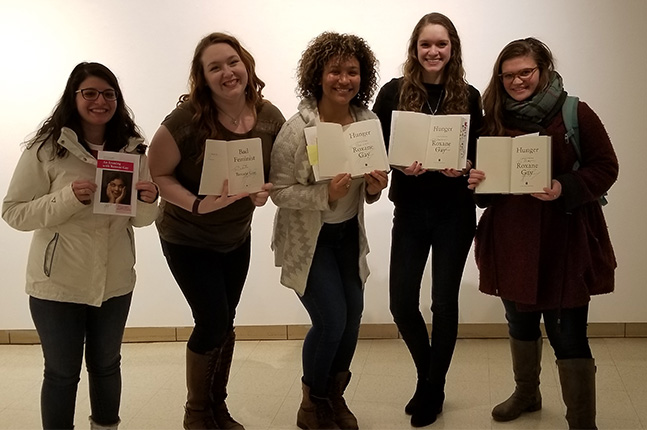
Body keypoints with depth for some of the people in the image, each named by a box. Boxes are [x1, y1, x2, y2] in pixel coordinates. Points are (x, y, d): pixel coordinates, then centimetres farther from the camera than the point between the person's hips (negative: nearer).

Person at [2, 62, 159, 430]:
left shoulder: (132, 148, -1)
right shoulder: (46, 149, -13)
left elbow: (140, 220, 6)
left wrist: (149, 202, -17)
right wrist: (68, 198, -26)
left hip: (115, 281, 4)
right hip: (58, 284, -4)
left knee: (106, 364, 22)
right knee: (62, 372, 11)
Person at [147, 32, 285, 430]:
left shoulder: (270, 117, -11)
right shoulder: (187, 118, -26)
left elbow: (277, 170, 4)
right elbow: (158, 174, -17)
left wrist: (265, 190, -17)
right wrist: (197, 205, -31)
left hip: (237, 236, 5)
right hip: (188, 239, -5)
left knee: (225, 322, 15)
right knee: (213, 322, -4)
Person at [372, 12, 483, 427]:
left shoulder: (468, 96, 0)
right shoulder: (394, 92, -2)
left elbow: (479, 155, 3)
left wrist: (463, 168, -18)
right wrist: (399, 165, -20)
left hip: (455, 212, 0)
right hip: (410, 210, 1)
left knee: (444, 302, 6)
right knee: (402, 303, 3)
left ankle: (434, 389, 26)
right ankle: (428, 374, 31)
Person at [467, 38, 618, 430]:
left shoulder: (575, 113, -8)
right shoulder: (496, 119, 5)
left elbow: (606, 167, -8)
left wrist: (565, 188, -23)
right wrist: (478, 180, -9)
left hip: (564, 241, -5)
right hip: (512, 240, 5)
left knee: (568, 336, -3)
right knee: (520, 323, 21)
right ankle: (526, 393, 44)